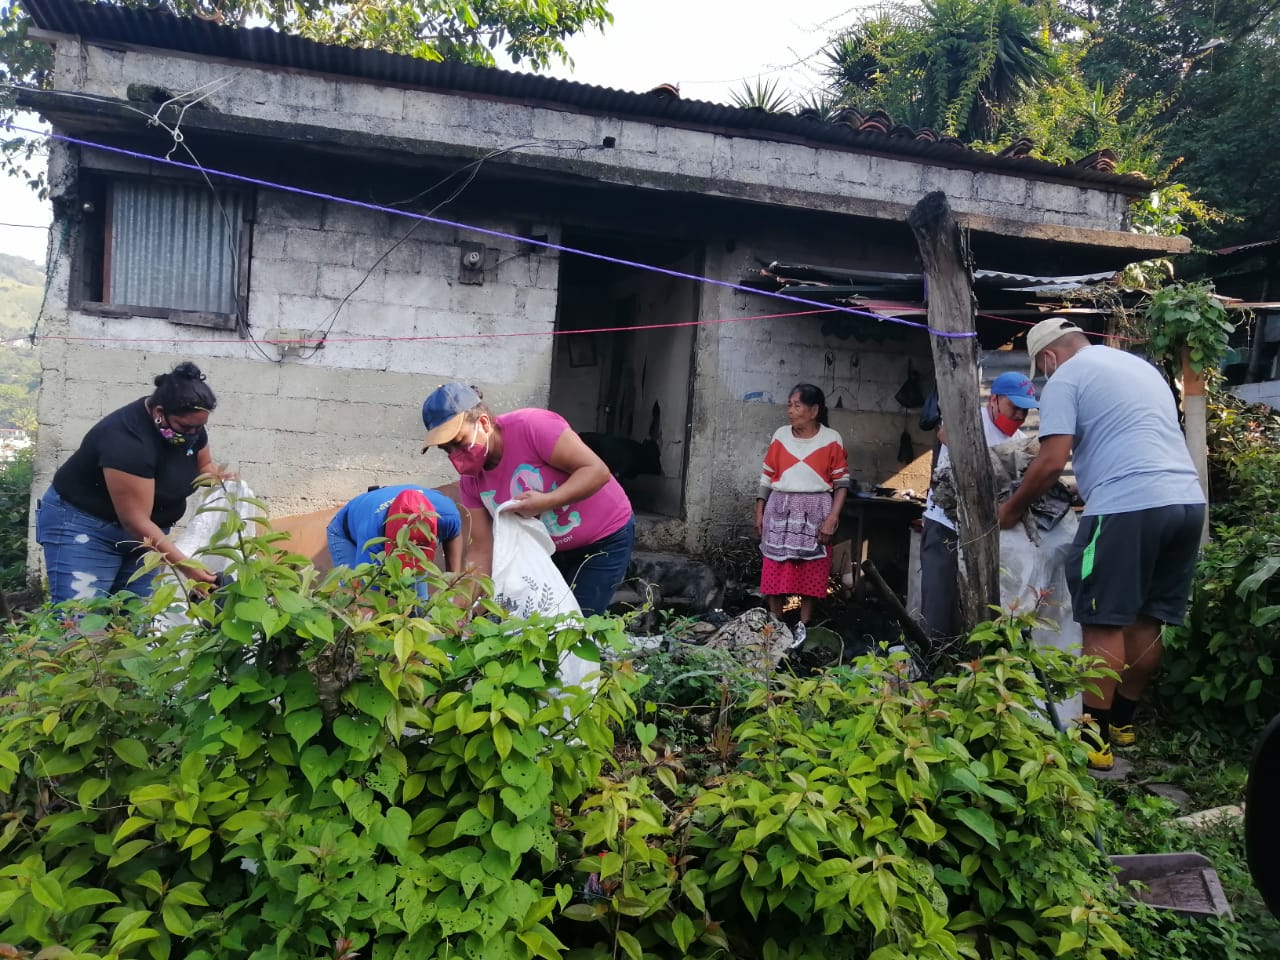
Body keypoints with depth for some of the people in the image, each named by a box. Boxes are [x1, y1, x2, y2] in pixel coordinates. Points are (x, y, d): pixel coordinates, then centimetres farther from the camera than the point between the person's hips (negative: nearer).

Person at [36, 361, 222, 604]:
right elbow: (135, 521, -29)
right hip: (84, 525, -7)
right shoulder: (127, 440, -30)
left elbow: (204, 465, 12)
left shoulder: (190, 424, -8)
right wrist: (184, 565, -31)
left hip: (145, 532, 7)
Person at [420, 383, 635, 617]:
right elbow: (481, 552, -7)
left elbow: (597, 471, -27)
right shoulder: (470, 478, -7)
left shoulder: (531, 426, -27)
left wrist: (546, 501, -39)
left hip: (605, 538, -6)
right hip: (551, 549, 6)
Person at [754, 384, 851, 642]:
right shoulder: (781, 436, 4)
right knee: (775, 568, 4)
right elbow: (767, 477, 10)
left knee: (810, 570, 2)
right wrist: (759, 511, 7)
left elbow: (841, 483, -2)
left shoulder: (831, 440, -4)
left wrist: (832, 518, -11)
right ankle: (775, 622, 17)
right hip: (780, 509, 2)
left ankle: (803, 625, 14)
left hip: (815, 512, -2)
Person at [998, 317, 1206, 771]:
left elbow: (1052, 461, -7)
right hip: (1187, 500, 8)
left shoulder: (1066, 379, 1)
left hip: (1127, 507, -8)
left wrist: (1012, 507, 7)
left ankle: (1096, 740, 1)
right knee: (1147, 619, 15)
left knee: (1104, 624, -2)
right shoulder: (1141, 365, 26)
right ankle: (1122, 721, 27)